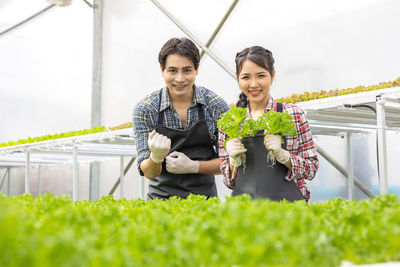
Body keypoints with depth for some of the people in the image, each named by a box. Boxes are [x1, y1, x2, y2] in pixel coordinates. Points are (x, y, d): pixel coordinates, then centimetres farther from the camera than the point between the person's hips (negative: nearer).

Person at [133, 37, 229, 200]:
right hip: (161, 198, -2)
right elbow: (148, 173, -4)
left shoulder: (217, 106, -3)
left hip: (205, 197, 2)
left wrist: (193, 166, -13)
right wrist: (156, 157, -25)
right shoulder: (145, 109, -4)